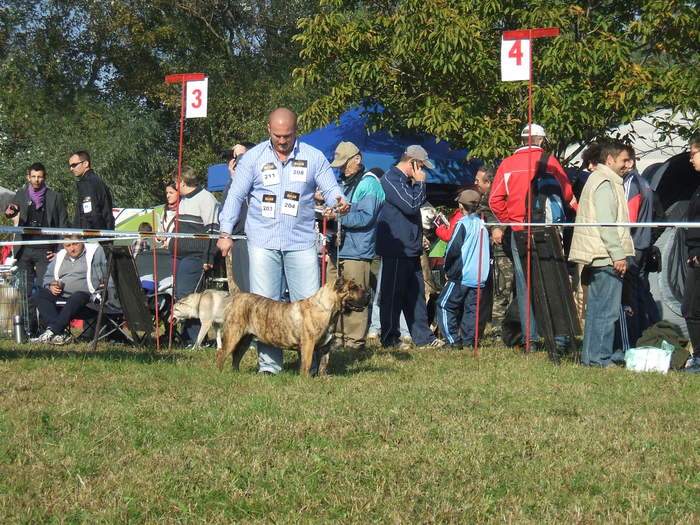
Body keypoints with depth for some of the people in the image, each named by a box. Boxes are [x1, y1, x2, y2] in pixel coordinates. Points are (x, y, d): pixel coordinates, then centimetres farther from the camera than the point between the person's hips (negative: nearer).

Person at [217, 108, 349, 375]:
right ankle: (269, 363, 3)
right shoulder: (253, 158, 4)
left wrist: (339, 202, -20)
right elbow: (235, 196, 6)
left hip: (301, 241, 0)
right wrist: (225, 233, -2)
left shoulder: (313, 157, 5)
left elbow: (331, 189, 4)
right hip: (263, 242, 0)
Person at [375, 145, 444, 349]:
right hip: (396, 249, -10)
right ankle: (390, 339, 2)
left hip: (410, 248, 10)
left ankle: (423, 337, 15)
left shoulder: (405, 180, 19)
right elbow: (411, 205, -20)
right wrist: (420, 183, -9)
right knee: (392, 295, -4)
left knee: (415, 293, 11)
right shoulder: (391, 179, -13)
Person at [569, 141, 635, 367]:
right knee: (607, 310, -9)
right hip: (606, 256, -11)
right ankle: (599, 357, -8)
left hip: (595, 256, 11)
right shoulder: (605, 183, -11)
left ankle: (590, 356, 17)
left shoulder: (597, 179, 22)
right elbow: (606, 223, -19)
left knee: (596, 308, 13)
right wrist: (618, 254, -20)